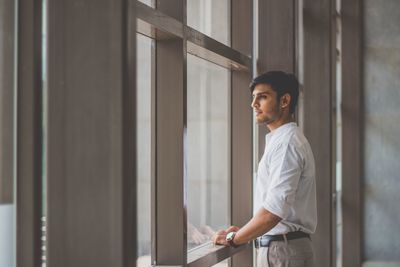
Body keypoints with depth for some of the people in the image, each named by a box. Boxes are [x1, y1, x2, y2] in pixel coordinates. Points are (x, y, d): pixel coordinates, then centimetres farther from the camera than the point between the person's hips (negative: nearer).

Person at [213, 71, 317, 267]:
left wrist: (234, 238, -11)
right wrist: (243, 232, 11)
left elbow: (273, 211, -23)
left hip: (282, 250, -9)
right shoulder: (280, 140, 16)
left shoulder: (286, 143, -15)